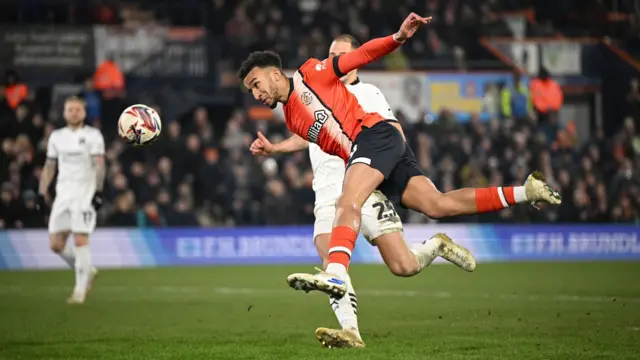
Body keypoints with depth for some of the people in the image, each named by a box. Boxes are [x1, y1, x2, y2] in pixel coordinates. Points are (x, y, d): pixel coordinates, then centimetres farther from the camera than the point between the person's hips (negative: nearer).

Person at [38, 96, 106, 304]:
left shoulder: (93, 135, -1)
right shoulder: (57, 137, 14)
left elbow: (99, 165, -8)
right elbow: (49, 166, 19)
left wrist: (98, 191, -18)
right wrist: (42, 192, 13)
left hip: (85, 192, -5)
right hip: (63, 193, 5)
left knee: (80, 241, -13)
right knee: (55, 244, 0)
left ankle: (80, 290, -6)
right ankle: (86, 271, 22)